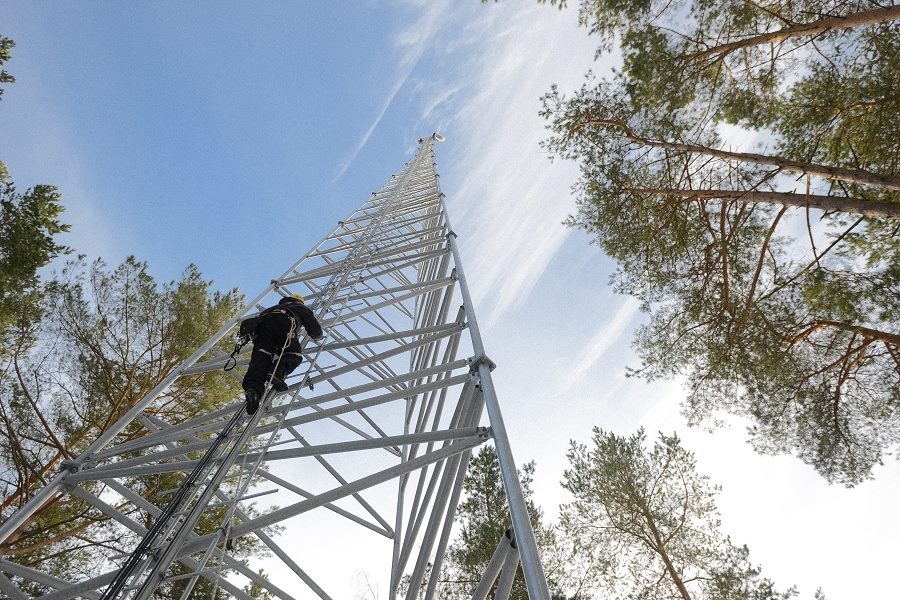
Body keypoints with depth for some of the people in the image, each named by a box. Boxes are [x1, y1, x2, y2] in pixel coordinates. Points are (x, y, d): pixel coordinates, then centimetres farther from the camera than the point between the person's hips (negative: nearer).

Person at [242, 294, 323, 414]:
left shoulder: (278, 306, 49)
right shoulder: (302, 308, 36)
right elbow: (316, 331, 29)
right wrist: (317, 335, 52)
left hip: (264, 320, 4)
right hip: (284, 322, -4)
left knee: (261, 355, -13)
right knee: (294, 355, -1)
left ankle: (252, 387, -40)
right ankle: (277, 372, -34)